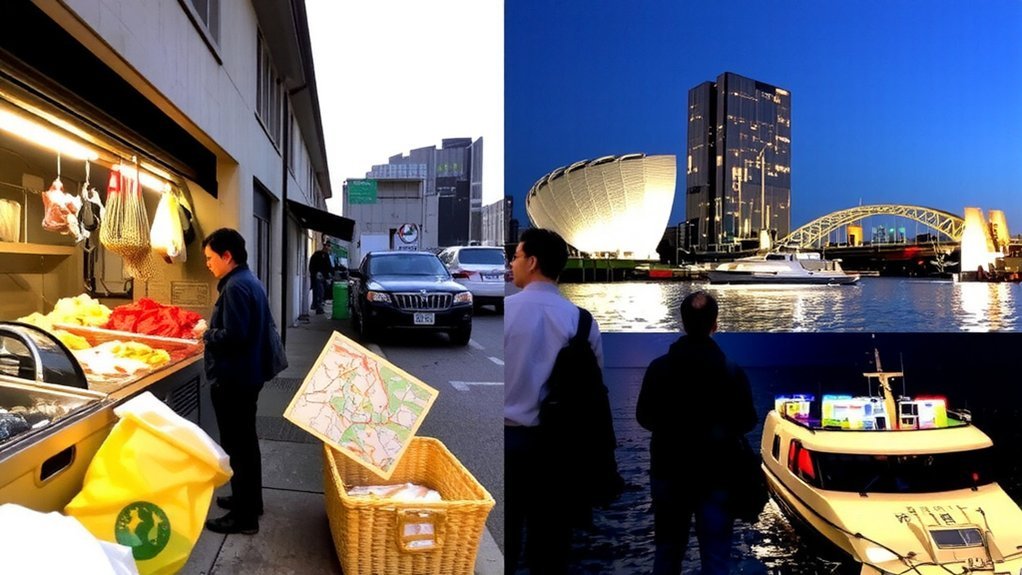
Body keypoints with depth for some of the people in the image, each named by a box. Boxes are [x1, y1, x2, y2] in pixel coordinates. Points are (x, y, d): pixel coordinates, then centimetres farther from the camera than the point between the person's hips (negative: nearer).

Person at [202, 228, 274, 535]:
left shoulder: (235, 287, -19)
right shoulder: (251, 281, 12)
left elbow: (232, 336, -27)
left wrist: (207, 334, -9)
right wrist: (212, 331, 11)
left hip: (232, 379, -10)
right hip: (248, 374, 11)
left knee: (236, 445, -3)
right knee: (246, 440, 20)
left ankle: (244, 516, 5)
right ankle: (249, 499, 33)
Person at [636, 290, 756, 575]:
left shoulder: (658, 368, -7)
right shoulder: (732, 372, -10)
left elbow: (644, 417, 2)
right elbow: (746, 422, -1)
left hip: (669, 470, 2)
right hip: (717, 474, -1)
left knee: (668, 549, 16)